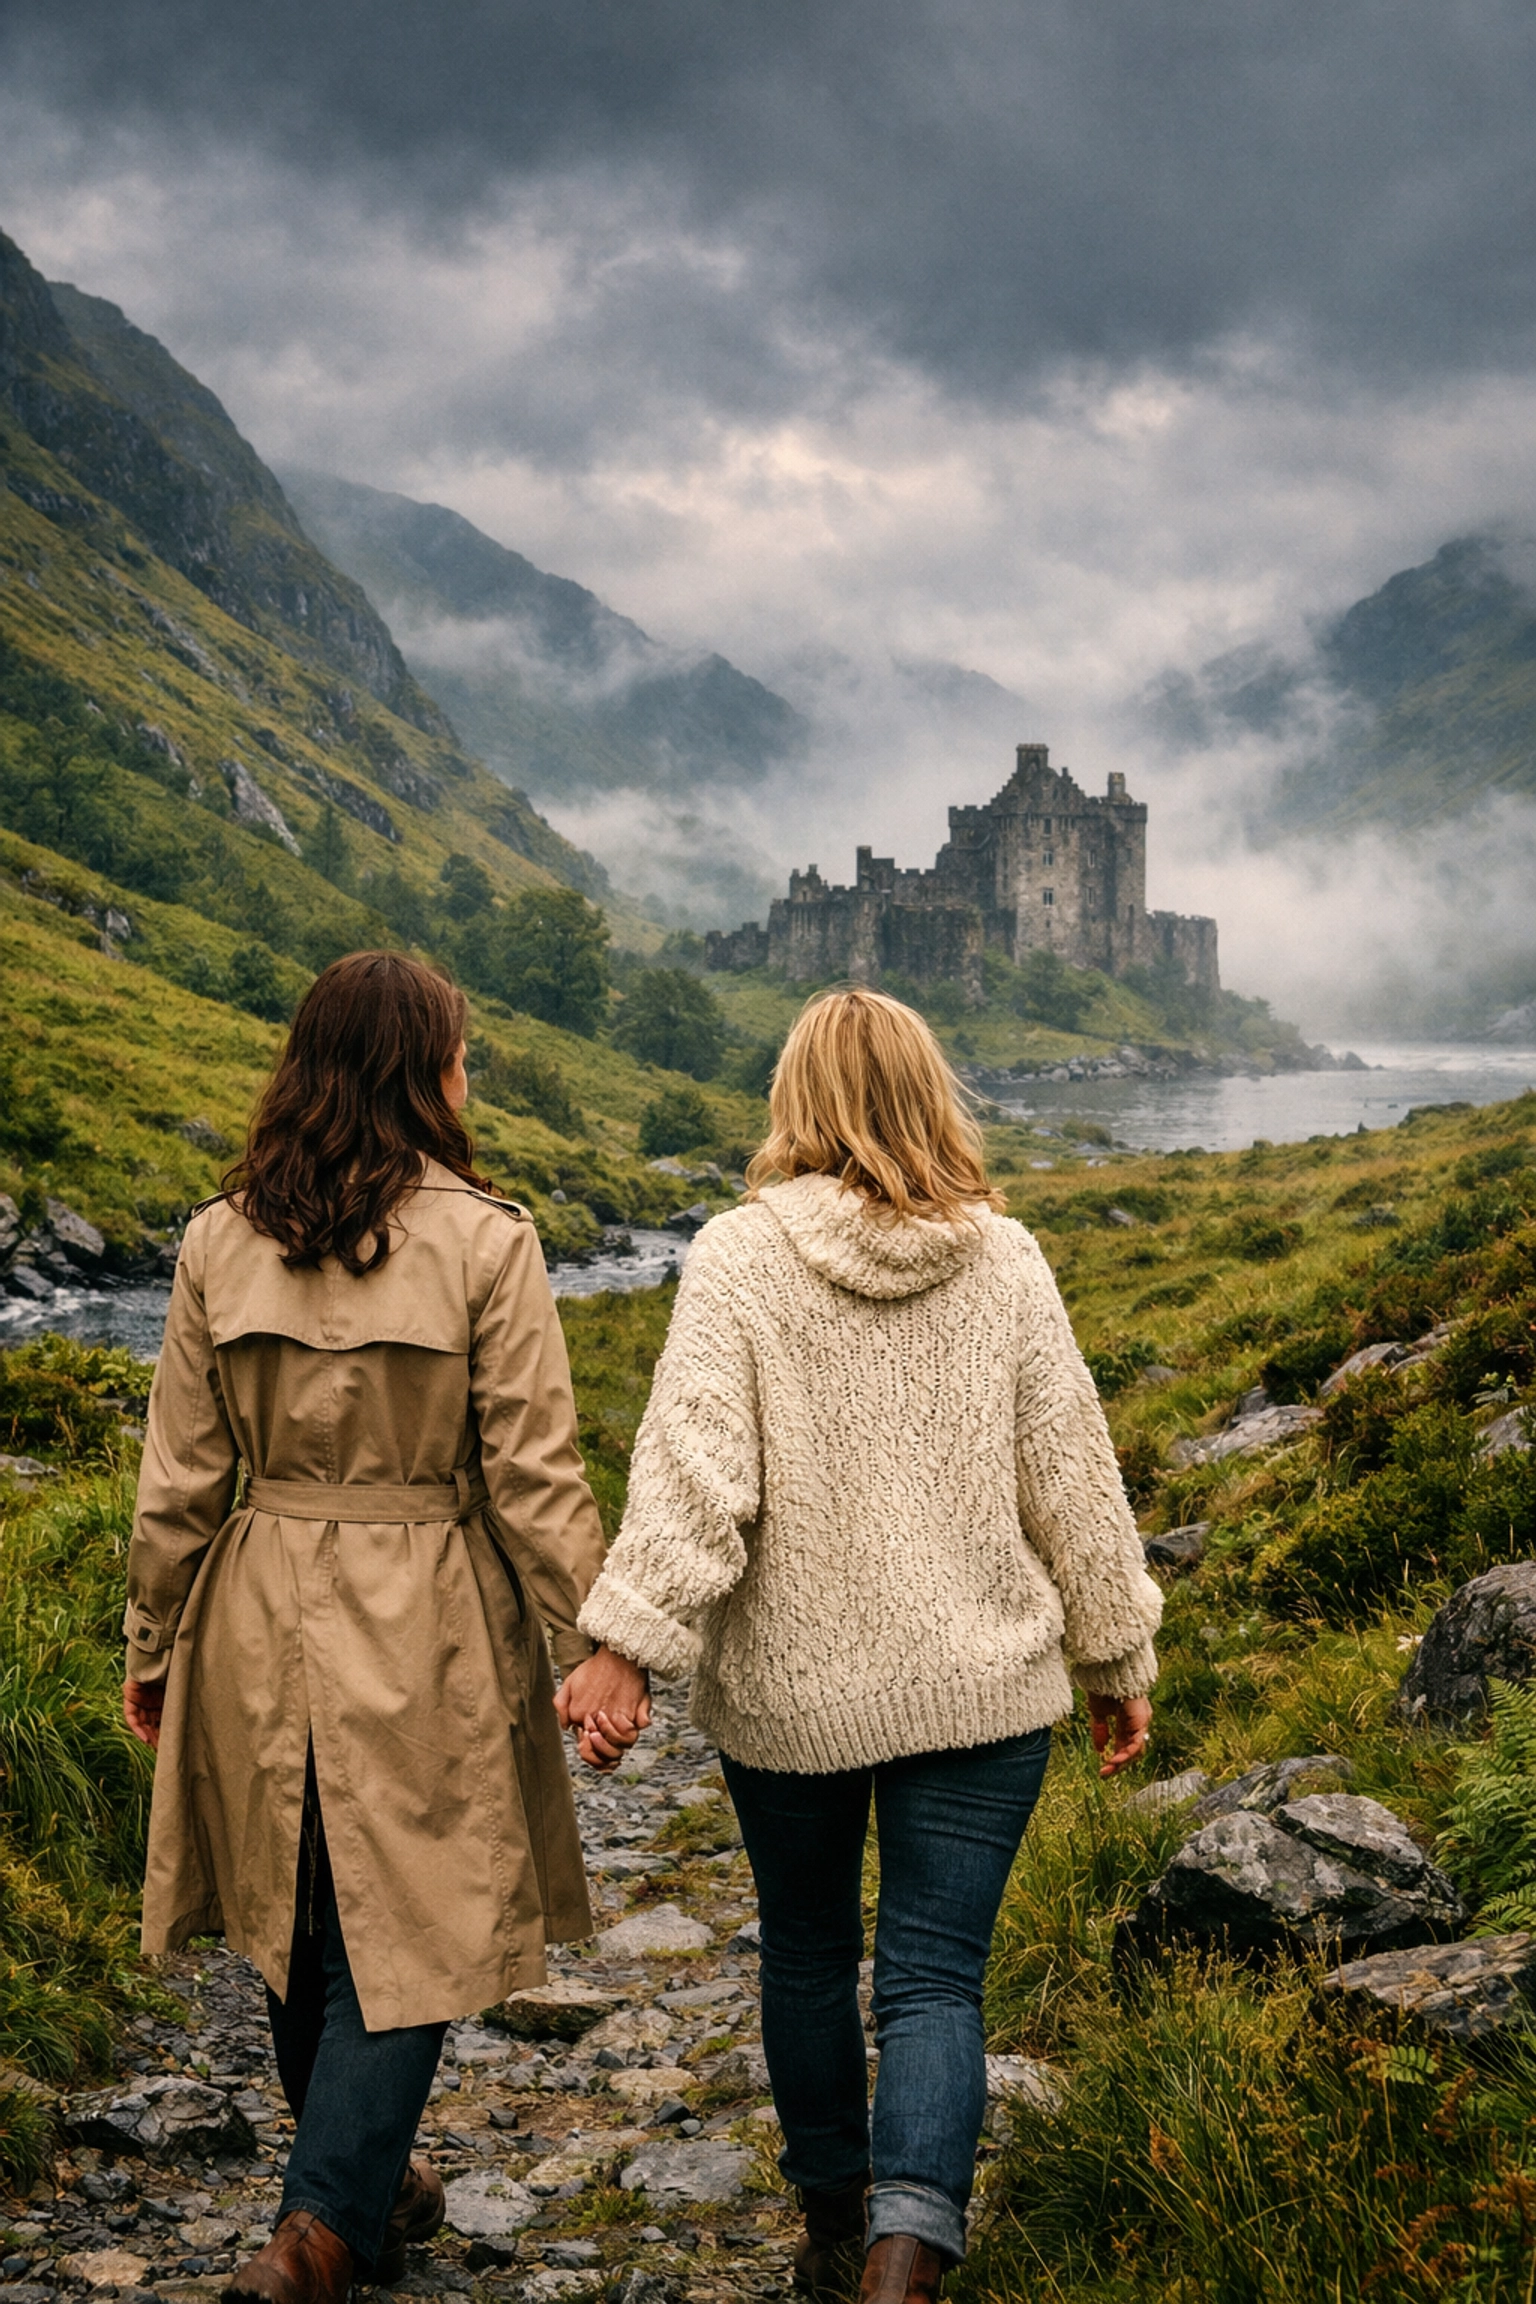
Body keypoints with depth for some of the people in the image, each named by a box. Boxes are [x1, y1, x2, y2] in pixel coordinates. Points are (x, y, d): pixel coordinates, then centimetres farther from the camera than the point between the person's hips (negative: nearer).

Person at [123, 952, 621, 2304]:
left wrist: (155, 1648, 13)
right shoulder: (483, 1240, -12)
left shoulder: (219, 1242, -1)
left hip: (263, 1629, 4)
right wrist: (593, 1645, -3)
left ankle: (370, 2187, 37)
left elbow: (181, 1478, 3)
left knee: (304, 1925, 19)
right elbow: (533, 1473, -12)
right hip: (428, 1633, -4)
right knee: (407, 1934, 8)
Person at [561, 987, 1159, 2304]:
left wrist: (626, 1643, -19)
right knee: (935, 1981, 5)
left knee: (808, 1957, 19)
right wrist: (1115, 1657, 11)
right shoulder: (1003, 1260, -2)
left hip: (790, 1690, 0)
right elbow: (1070, 1476, 2)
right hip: (978, 1686, 1)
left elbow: (693, 1466, -19)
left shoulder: (740, 1257, -9)